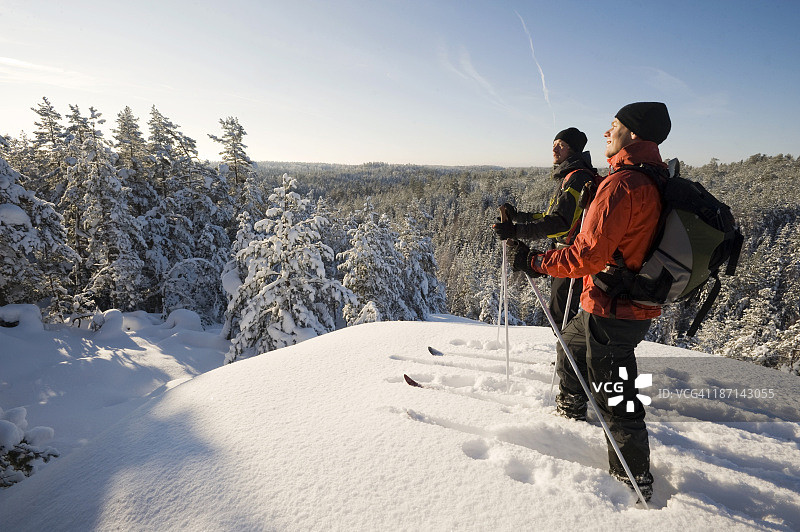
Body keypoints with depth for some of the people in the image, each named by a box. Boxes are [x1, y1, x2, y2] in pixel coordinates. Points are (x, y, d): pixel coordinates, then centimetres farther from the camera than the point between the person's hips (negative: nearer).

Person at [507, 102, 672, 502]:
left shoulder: (622, 184, -23)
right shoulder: (655, 182, 8)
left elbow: (589, 254, -27)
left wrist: (534, 262, -17)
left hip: (612, 310, -10)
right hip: (637, 302, 10)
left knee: (614, 397, 4)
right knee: (570, 346, 29)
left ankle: (634, 481, 22)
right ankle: (571, 409, 51)